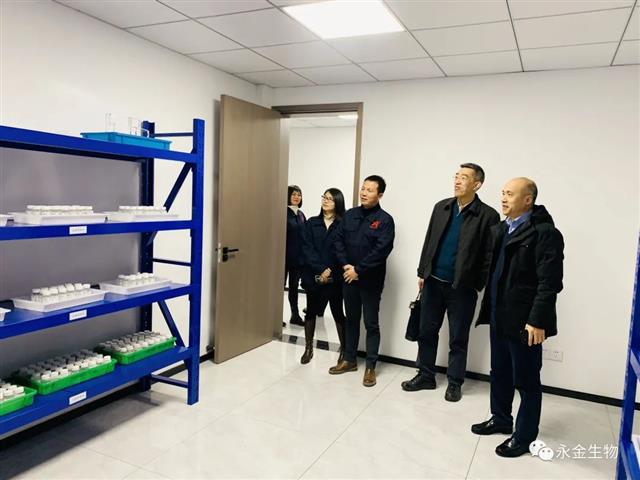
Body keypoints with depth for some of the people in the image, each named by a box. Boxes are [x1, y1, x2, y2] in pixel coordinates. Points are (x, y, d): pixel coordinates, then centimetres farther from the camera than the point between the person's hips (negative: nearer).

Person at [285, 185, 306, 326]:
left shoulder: (301, 214, 13)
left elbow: (304, 235, 13)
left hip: (298, 257, 6)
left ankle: (295, 315, 22)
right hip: (285, 255, -6)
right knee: (281, 284, 3)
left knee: (294, 286, 14)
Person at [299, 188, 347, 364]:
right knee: (311, 311, 10)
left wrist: (330, 271, -15)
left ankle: (344, 349, 17)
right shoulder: (311, 223, 6)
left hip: (335, 278, -2)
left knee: (338, 312, 5)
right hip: (313, 276, 3)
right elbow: (307, 249, -3)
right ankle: (308, 348, 23)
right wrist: (321, 270, -13)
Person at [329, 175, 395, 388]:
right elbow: (339, 240, 5)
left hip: (370, 280, -5)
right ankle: (349, 360, 29)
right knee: (351, 320, 16)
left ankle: (370, 367, 15)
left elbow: (381, 250, -16)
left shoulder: (385, 220, -8)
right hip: (348, 277, 5)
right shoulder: (350, 215, 7)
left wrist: (358, 270, -16)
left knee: (371, 324, 4)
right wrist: (345, 265, -9)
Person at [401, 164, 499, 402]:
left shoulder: (488, 215, -8)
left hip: (462, 287, -4)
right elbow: (429, 241, 9)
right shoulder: (441, 207, 6)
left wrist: (478, 285, -9)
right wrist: (422, 273, 7)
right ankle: (425, 376, 28)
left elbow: (489, 255, -8)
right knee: (426, 331, 12)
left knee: (458, 338, 8)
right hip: (433, 282, 5)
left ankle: (455, 383, 24)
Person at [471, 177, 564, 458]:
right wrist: (489, 308, 10)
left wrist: (537, 321, -21)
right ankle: (501, 419, 40)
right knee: (499, 372, 21)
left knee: (526, 381, 8)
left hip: (524, 320, -8)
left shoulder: (545, 233, -14)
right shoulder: (499, 230, 11)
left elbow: (549, 283, -18)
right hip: (499, 316, 8)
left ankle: (524, 436, 24)